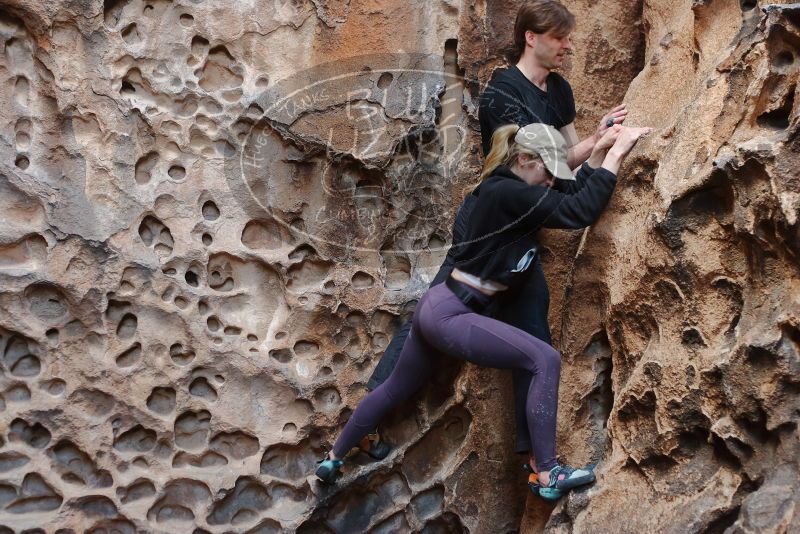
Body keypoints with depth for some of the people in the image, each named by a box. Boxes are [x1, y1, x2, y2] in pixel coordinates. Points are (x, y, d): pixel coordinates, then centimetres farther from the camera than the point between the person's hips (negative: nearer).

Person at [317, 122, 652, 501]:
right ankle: (548, 475, -15)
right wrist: (615, 156, -18)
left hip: (437, 308, 11)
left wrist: (599, 153, 5)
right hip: (450, 315, -11)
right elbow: (579, 212, -24)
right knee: (545, 360, -16)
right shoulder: (506, 193, -18)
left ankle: (333, 459, 43)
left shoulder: (508, 189, 10)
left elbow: (570, 197, 14)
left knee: (395, 389, 26)